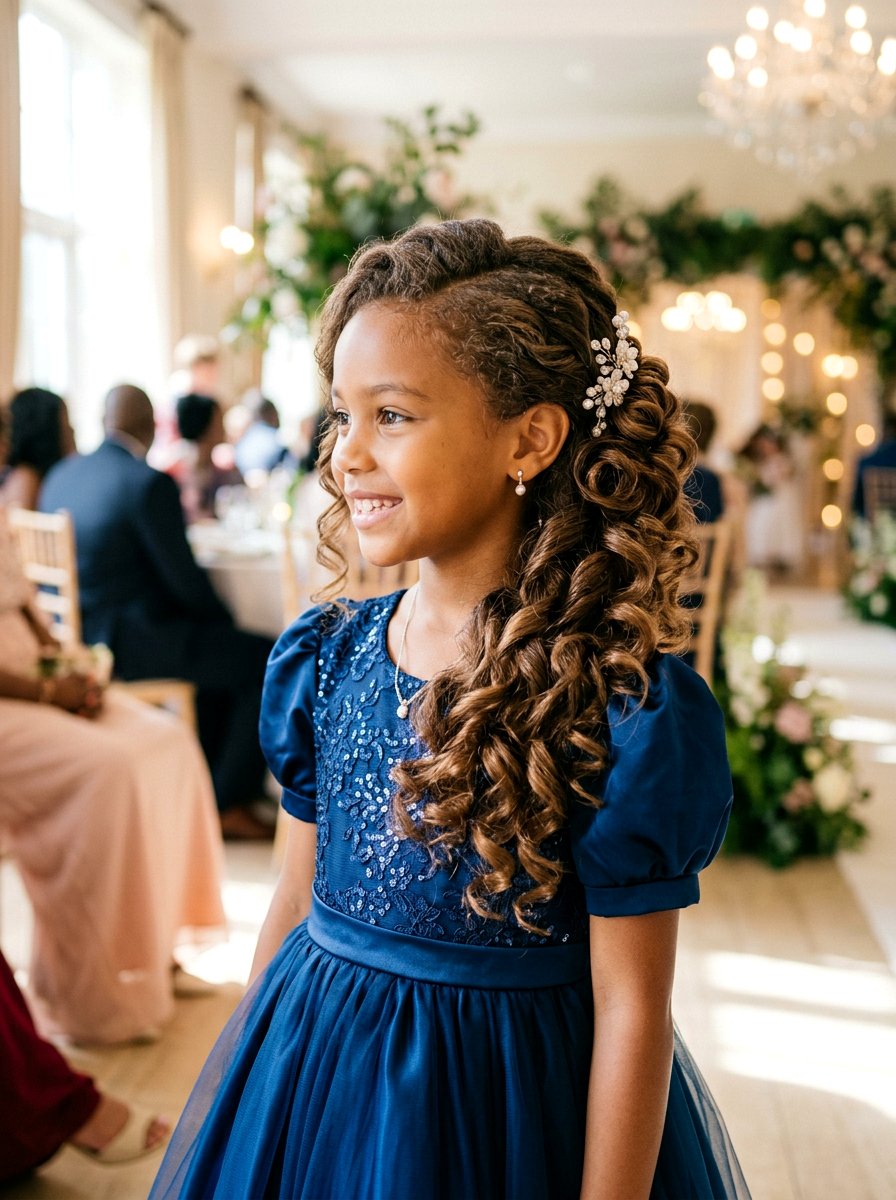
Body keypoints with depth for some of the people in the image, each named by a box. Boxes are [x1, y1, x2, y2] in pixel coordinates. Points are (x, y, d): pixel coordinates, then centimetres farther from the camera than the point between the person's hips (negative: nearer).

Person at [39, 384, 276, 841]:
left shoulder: (59, 476, 8)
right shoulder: (150, 482, -17)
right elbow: (184, 578, -15)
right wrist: (226, 619, 5)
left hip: (77, 636, 9)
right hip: (128, 645, -9)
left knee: (220, 646, 28)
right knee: (267, 661, -3)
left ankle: (208, 778, 35)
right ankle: (229, 804, 4)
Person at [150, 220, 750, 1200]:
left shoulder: (624, 708, -19)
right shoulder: (326, 660, -3)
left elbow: (630, 1006, -15)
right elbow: (296, 902, 5)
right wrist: (240, 1094, 10)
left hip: (507, 1108, -4)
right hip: (307, 1079, 5)